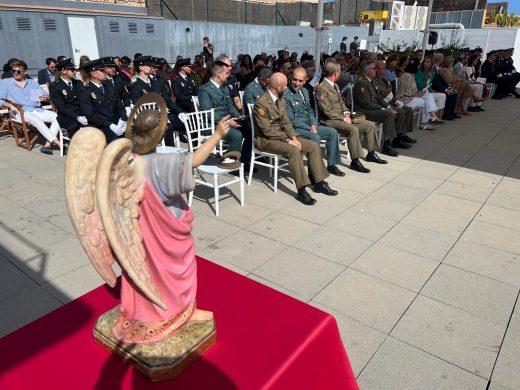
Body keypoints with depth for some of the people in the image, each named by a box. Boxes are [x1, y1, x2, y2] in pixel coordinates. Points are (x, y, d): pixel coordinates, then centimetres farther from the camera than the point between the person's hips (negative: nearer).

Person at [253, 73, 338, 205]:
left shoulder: (281, 99, 9)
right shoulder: (261, 103, -18)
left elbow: (286, 122, 11)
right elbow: (267, 131, -21)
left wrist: (293, 137, -8)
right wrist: (288, 140, -22)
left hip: (281, 134, 8)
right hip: (265, 139, -8)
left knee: (313, 146, -6)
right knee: (293, 150, -34)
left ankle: (319, 183, 0)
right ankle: (301, 190, -28)